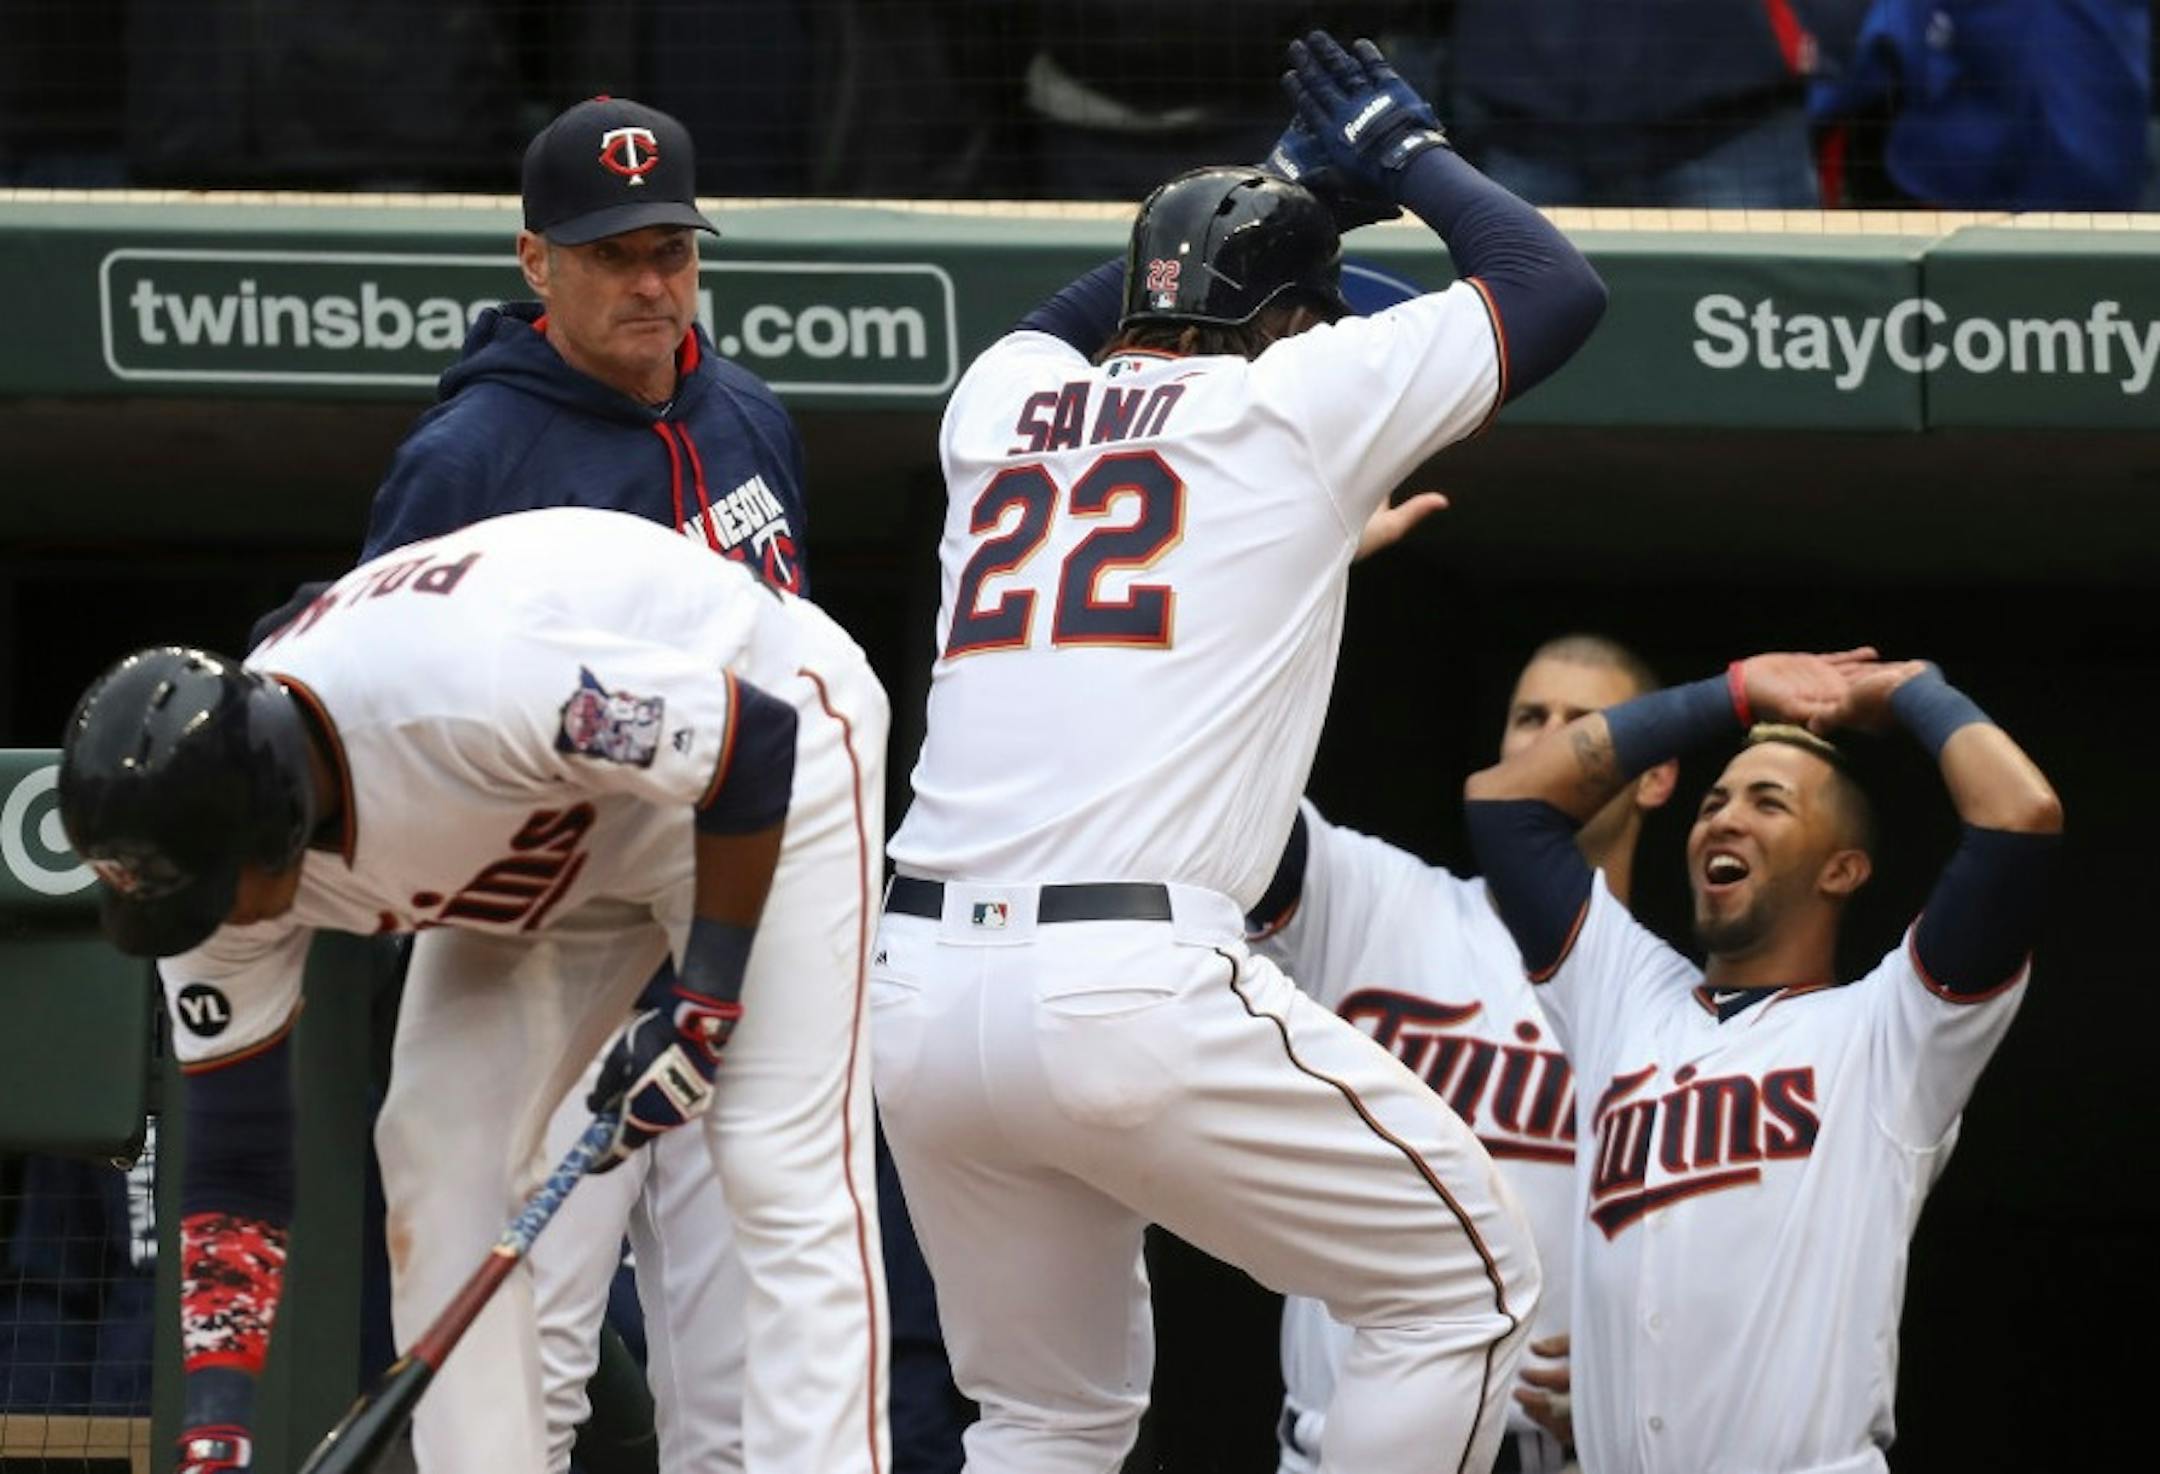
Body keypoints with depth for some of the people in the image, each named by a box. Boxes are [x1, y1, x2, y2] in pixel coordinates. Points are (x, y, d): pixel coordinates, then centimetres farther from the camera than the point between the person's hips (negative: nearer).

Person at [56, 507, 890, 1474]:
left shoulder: (458, 696, -41)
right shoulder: (205, 850, -19)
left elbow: (757, 746, -29)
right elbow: (234, 1170, -12)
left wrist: (705, 1010, -23)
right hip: (554, 849, 7)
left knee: (783, 1178, -18)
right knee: (440, 1166, -4)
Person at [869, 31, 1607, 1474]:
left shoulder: (1001, 401, 19)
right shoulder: (1296, 401, 5)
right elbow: (1558, 284, 14)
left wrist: (1286, 190, 46)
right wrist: (1405, 150, 30)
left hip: (919, 990, 6)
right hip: (1130, 993, -6)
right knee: (1471, 1283, 9)